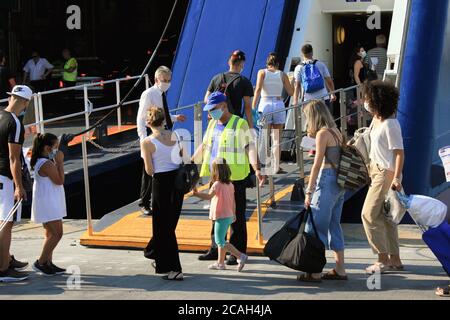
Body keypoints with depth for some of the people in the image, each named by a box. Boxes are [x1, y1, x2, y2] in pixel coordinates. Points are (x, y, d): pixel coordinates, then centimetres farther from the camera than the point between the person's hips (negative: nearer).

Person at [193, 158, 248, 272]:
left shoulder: (217, 184, -16)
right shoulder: (230, 184, 8)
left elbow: (209, 196, -32)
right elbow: (233, 201, 13)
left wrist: (196, 194, -41)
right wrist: (233, 214, 23)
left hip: (221, 217, -9)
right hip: (229, 216, 9)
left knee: (220, 242, -5)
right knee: (220, 240, 18)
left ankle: (241, 256, -13)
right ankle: (220, 263, 23)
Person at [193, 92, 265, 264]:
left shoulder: (240, 124, -8)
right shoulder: (213, 124, 15)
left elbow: (250, 147, -14)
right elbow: (204, 146, 25)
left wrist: (257, 169, -26)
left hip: (235, 177, -7)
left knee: (236, 216, -1)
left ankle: (238, 252, 5)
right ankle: (215, 249, 22)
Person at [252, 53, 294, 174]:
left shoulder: (262, 72, 3)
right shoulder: (282, 75, 7)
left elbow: (258, 90, -9)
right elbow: (291, 92, 10)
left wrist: (253, 107, -10)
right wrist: (291, 81, 28)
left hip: (265, 105, -1)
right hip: (279, 105, 1)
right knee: (277, 139, 8)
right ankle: (276, 167, 10)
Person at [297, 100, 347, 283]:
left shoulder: (323, 133, -12)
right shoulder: (336, 131, 13)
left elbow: (317, 164, -14)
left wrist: (309, 191, -13)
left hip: (327, 180, -9)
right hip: (340, 181, 9)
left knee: (316, 225, -5)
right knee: (334, 225, 14)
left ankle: (315, 272, -4)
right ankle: (340, 269, 17)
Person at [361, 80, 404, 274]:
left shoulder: (390, 125, -20)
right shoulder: (376, 120, 7)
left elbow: (399, 152, -21)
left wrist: (396, 178, -26)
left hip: (387, 173, -10)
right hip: (377, 170, 10)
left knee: (369, 214, -8)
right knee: (384, 217, 12)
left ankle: (383, 259, -2)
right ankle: (394, 260, 19)